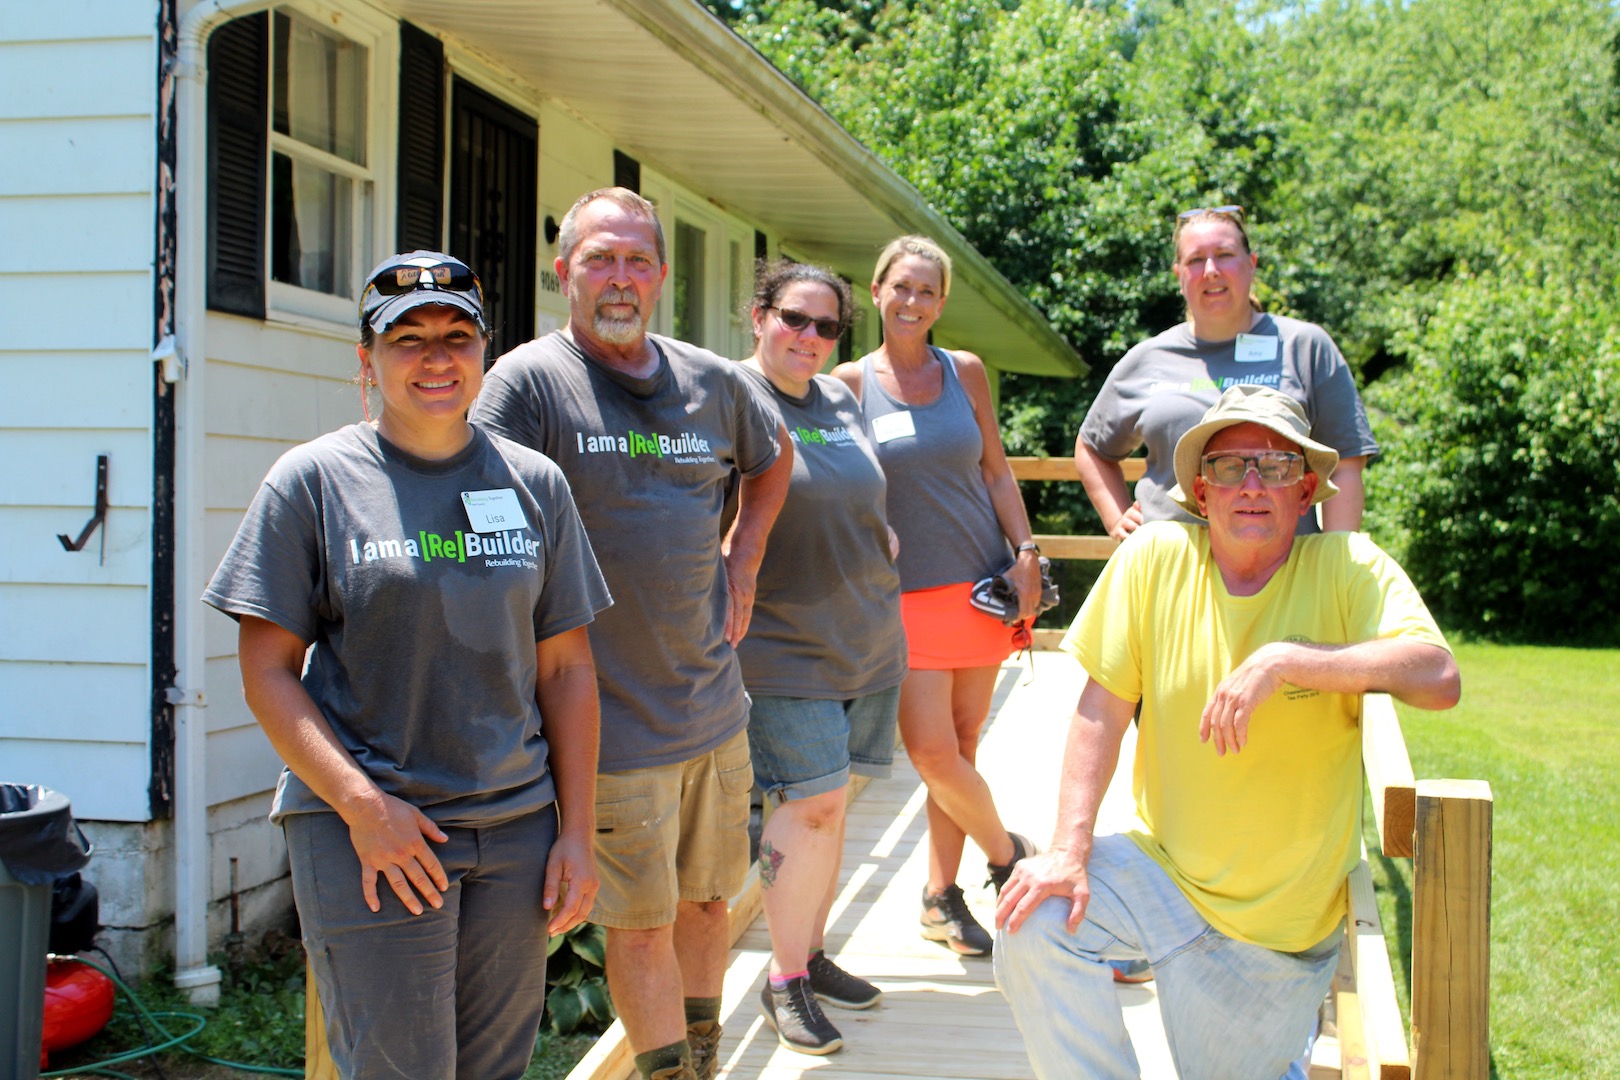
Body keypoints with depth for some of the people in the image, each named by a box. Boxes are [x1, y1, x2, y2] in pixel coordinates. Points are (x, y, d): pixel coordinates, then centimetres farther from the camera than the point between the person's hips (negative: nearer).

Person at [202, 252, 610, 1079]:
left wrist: (577, 832, 4)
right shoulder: (313, 480, -1)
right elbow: (267, 670, -4)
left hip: (516, 827, 4)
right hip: (365, 834, -3)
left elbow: (565, 668, 10)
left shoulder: (534, 484, 9)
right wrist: (361, 803, -14)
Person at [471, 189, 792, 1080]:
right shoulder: (528, 380, -10)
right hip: (613, 722, -6)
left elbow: (772, 458, 27)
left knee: (706, 901, 18)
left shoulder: (712, 381, 7)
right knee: (641, 926, 1)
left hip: (714, 706, 6)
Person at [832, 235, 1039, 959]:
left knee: (960, 747, 6)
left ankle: (941, 897, 19)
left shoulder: (965, 372, 6)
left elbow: (996, 471, 11)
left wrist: (1026, 555, 1)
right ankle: (1006, 851, 17)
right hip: (905, 594, -2)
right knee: (933, 752, -9)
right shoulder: (851, 382, 0)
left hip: (981, 584, 2)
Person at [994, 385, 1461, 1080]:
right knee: (1035, 923, -23)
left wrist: (1285, 660, -35)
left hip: (1283, 913, -1)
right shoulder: (1155, 558, -8)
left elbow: (1439, 678, -28)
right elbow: (1100, 713, -7)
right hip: (1162, 866, 2)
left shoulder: (1349, 568, -13)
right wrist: (1069, 850, -16)